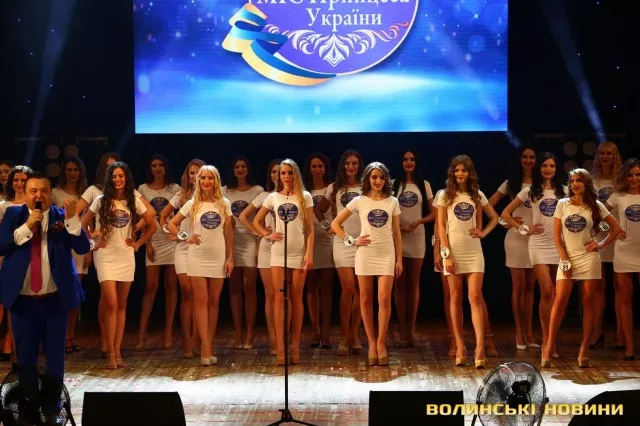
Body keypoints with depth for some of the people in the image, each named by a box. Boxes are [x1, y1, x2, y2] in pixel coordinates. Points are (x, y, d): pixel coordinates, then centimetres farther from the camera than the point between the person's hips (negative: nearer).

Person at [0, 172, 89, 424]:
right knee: (25, 358, 7)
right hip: (23, 299, 0)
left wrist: (72, 219, -21)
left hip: (55, 298, 0)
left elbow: (83, 247, -8)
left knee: (55, 356, 5)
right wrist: (26, 227, -17)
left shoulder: (62, 217, 2)